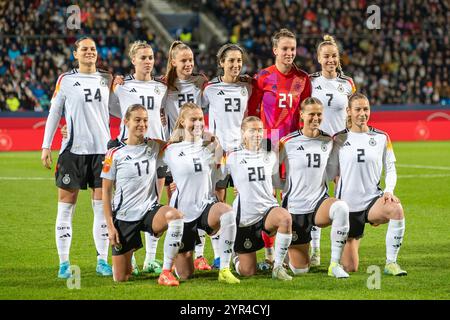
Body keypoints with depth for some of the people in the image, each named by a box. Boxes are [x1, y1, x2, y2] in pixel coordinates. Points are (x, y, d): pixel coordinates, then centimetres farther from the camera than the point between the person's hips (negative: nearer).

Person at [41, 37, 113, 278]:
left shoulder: (107, 79, 12)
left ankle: (102, 261, 10)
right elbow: (54, 113, 4)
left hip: (101, 149, 3)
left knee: (102, 206, 2)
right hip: (73, 148, -3)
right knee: (66, 204, -3)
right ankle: (64, 263, 2)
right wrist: (46, 146, -1)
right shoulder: (65, 80, 3)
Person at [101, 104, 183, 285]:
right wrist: (110, 226, -6)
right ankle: (128, 260, 40)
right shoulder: (115, 154, -5)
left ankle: (166, 272, -27)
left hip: (149, 209, 1)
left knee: (175, 215, -36)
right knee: (121, 278, 0)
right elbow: (106, 191, -1)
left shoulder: (154, 147, 2)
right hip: (124, 216, -1)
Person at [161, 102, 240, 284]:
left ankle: (224, 270, -29)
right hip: (182, 210, -1)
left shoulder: (210, 146, 7)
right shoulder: (171, 150, 2)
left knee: (228, 213, -39)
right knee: (184, 275, 1)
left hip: (206, 205, 1)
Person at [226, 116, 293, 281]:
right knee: (247, 272, -2)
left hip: (268, 208, 2)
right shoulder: (233, 157, -1)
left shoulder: (270, 156, 10)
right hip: (244, 216, -2)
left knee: (285, 218, -38)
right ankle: (237, 259, 38)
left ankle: (278, 267, -22)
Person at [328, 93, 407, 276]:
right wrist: (337, 203, -3)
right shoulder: (339, 139, 3)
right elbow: (332, 173, 6)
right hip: (348, 204, 0)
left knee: (396, 209, -38)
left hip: (373, 199, 0)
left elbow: (391, 170, 7)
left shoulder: (381, 138, 5)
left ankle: (391, 263, -25)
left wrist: (388, 191, -11)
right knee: (349, 268, -1)